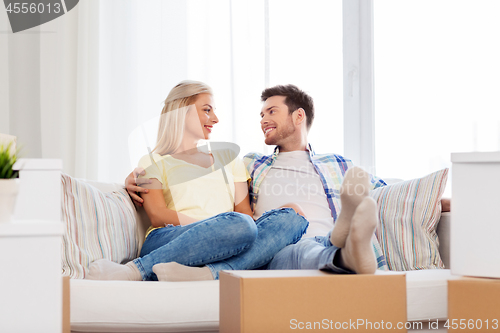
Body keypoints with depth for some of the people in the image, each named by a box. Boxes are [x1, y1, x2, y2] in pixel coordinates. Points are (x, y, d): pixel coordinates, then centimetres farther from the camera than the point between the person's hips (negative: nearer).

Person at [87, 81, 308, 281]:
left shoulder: (228, 157, 32)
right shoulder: (153, 162, 19)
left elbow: (245, 212, 21)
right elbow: (157, 215, 1)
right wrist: (213, 226, -13)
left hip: (223, 251, 4)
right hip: (168, 243, -4)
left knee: (291, 218, -23)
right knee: (239, 225, -36)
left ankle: (206, 273, -40)